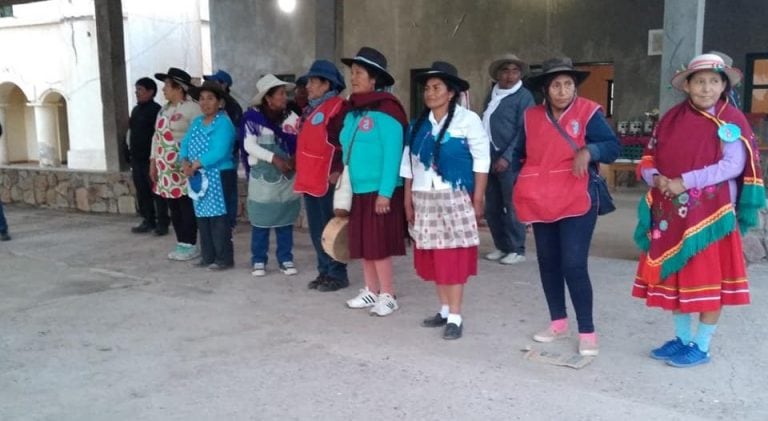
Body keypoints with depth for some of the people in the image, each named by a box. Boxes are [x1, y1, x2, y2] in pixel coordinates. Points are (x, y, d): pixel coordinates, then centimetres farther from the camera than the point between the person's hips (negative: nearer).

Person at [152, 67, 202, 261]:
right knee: (174, 208, 11)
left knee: (187, 207, -3)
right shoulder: (164, 109, 16)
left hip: (184, 167, -8)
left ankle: (191, 245, 6)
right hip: (166, 168, 8)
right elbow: (157, 136, 19)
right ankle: (181, 243, 19)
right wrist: (153, 161, 15)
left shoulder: (192, 108, -9)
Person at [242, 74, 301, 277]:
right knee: (260, 221, 4)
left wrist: (295, 159, -22)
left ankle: (285, 259, 19)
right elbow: (249, 145, -11)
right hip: (262, 177, -2)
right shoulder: (253, 117, -6)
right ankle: (258, 260, 15)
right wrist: (274, 158, -19)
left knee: (285, 221, 9)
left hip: (287, 178, 2)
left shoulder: (291, 117, -1)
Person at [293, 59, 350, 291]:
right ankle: (325, 271, 22)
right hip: (310, 179, 9)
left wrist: (338, 171, -19)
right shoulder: (310, 109, 18)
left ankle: (337, 274, 7)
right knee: (316, 230, 13)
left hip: (327, 180, -9)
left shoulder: (337, 107, -11)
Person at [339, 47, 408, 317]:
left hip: (379, 190, -8)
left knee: (379, 244, -1)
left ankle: (388, 296, 11)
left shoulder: (385, 110, -13)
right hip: (358, 189, 8)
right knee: (364, 243, 13)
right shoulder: (353, 112, 11)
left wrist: (385, 192, -20)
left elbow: (392, 154, -17)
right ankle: (371, 291, 25)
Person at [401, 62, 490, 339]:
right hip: (424, 199, 5)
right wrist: (408, 200, 9)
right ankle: (444, 310, 19)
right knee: (432, 258, 7)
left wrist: (478, 200, -9)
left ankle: (455, 317, 2)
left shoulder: (467, 120, -5)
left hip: (455, 199, -5)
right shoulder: (418, 125, 11)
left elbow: (482, 161, -6)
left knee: (453, 257, -4)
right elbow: (408, 163, 13)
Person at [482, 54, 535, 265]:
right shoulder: (492, 95, 15)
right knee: (492, 207, 10)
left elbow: (524, 132, -12)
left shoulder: (524, 97, -5)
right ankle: (501, 246, 23)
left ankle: (517, 250, 9)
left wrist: (507, 157, -19)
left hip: (510, 160, -7)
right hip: (490, 157, 7)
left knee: (512, 206, -2)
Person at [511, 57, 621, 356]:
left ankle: (587, 332, 3)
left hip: (577, 203, -5)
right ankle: (558, 322, 28)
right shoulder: (531, 117, 6)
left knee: (574, 265, -10)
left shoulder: (588, 113, -6)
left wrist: (589, 151, -29)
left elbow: (613, 147, -11)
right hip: (541, 203, 5)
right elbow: (519, 154, 17)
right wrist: (521, 186, 9)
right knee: (548, 263, 12)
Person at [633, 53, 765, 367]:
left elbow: (734, 165, -15)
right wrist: (657, 179, -13)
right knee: (674, 276, 11)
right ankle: (682, 339, 27)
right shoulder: (672, 118, 7)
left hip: (710, 213, -4)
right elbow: (649, 159, 9)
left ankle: (701, 346, 16)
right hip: (670, 213, 5)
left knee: (709, 279, 2)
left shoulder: (731, 120, -5)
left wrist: (684, 182, -20)